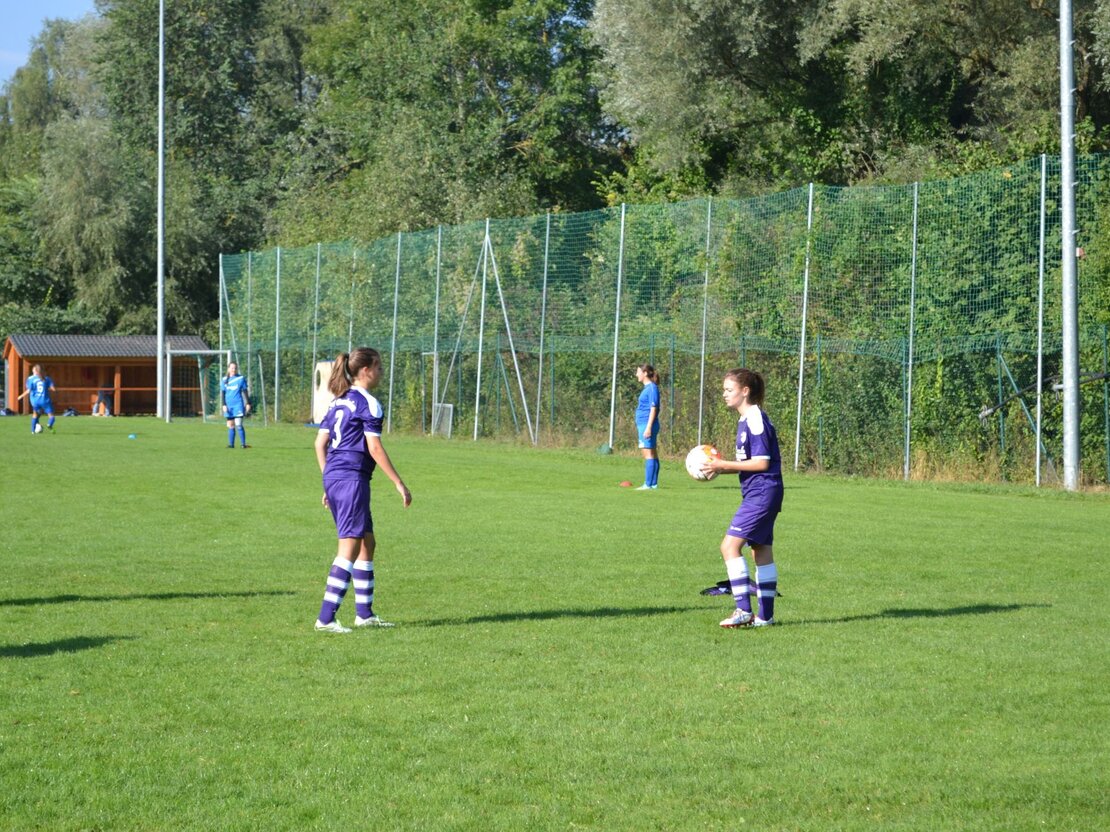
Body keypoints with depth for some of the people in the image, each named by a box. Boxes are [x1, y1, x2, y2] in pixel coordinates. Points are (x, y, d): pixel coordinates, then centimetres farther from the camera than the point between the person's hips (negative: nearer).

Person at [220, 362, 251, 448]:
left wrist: (248, 404, -1)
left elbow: (245, 392, 4)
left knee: (238, 424, -11)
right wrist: (224, 405, -1)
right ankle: (231, 444, 11)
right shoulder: (224, 380, 9)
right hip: (229, 405, 3)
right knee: (230, 425, 6)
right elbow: (222, 393, 9)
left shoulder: (241, 379, 2)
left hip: (238, 405, -3)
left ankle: (243, 444, -7)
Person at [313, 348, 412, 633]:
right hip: (353, 478, -9)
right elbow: (375, 449, -14)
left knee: (367, 543, 17)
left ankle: (364, 613, 22)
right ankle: (326, 618, -14)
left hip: (333, 477, 9)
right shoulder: (368, 404, -10)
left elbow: (320, 443, 16)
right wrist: (399, 484, -9)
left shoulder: (339, 401, 15)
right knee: (350, 547, -9)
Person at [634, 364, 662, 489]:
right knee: (652, 454, 10)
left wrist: (648, 427, -21)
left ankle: (649, 484, -12)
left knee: (649, 453, -10)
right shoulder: (647, 388, 17)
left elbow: (653, 409, -16)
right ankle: (653, 484, 13)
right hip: (643, 425, 10)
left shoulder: (652, 388, -11)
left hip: (647, 425, -10)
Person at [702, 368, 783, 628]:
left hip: (761, 494, -11)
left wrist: (724, 465, -16)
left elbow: (761, 462, -19)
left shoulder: (756, 420, -16)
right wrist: (722, 466, 8)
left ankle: (744, 610, -14)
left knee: (730, 545, -14)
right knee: (761, 551, 12)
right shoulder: (746, 420, 15)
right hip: (759, 495, 11)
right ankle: (765, 615, 16)